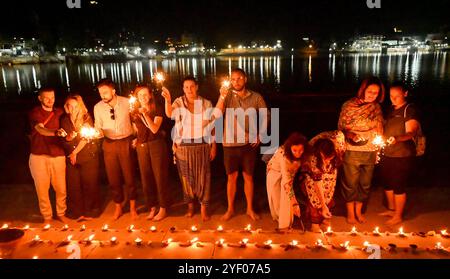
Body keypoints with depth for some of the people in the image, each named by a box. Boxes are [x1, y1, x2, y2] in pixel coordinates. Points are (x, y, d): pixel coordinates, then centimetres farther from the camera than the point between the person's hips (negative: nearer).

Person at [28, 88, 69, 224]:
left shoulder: (59, 112, 10)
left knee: (61, 188, 4)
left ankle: (61, 213, 24)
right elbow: (40, 130, -21)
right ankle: (47, 216, 22)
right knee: (42, 188, 5)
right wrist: (56, 132, -40)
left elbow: (65, 129, 22)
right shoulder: (34, 113, -3)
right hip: (39, 156, -2)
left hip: (58, 155, 2)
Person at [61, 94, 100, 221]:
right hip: (71, 158, 3)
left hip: (88, 157, -3)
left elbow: (86, 138, -7)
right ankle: (77, 212, 16)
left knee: (89, 185, 1)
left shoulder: (87, 118, -3)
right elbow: (65, 139, 10)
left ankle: (90, 212, 14)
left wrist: (75, 152, -6)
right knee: (73, 186, 3)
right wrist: (69, 137, -12)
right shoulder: (65, 120, 7)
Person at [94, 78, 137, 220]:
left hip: (126, 142, -2)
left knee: (129, 176, 5)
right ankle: (118, 207, 27)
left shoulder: (126, 102, -8)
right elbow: (98, 127, 6)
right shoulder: (98, 107, -3)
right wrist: (99, 131, -16)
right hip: (109, 144, 2)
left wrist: (136, 137, -1)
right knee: (113, 177, 9)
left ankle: (132, 207, 23)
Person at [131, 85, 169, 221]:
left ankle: (163, 209, 12)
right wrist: (135, 139, -1)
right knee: (146, 178, 8)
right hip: (142, 147, 5)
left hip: (156, 145, -4)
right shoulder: (134, 113, 9)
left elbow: (154, 129, -16)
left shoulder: (157, 110, -4)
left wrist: (145, 114, -25)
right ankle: (152, 208, 22)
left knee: (160, 177, 1)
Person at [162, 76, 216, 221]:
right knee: (186, 177, 10)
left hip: (202, 145, 0)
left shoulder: (207, 104, 0)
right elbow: (169, 114, -22)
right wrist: (167, 100, -41)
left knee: (203, 176, 3)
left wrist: (213, 146, 1)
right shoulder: (178, 102, -1)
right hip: (183, 146, 1)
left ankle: (203, 207, 15)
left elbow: (212, 126, 4)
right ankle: (190, 205, 26)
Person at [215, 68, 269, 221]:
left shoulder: (256, 97, -2)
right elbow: (217, 115, -19)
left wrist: (260, 135, 0)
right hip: (230, 143, 0)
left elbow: (265, 117, 9)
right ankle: (230, 209, 26)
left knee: (248, 177, 11)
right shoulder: (227, 96, -5)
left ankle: (250, 209, 26)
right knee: (231, 177, 10)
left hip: (249, 144, 1)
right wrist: (222, 97, -32)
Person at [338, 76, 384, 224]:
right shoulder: (349, 105, -9)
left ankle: (358, 210, 33)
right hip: (352, 151, -4)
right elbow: (341, 126, -6)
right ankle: (350, 212, 25)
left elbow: (379, 129, 11)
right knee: (350, 183, 7)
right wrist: (350, 135, -26)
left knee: (365, 183, 14)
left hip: (371, 152, 4)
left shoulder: (377, 107, 4)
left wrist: (379, 150, 9)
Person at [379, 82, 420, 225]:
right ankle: (391, 209, 35)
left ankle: (398, 216, 16)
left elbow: (411, 133, -20)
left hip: (402, 155, -7)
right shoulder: (391, 109, 12)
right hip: (387, 154, 7)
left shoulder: (410, 110, -10)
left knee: (399, 186, 1)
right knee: (387, 183, 17)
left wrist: (397, 139, -39)